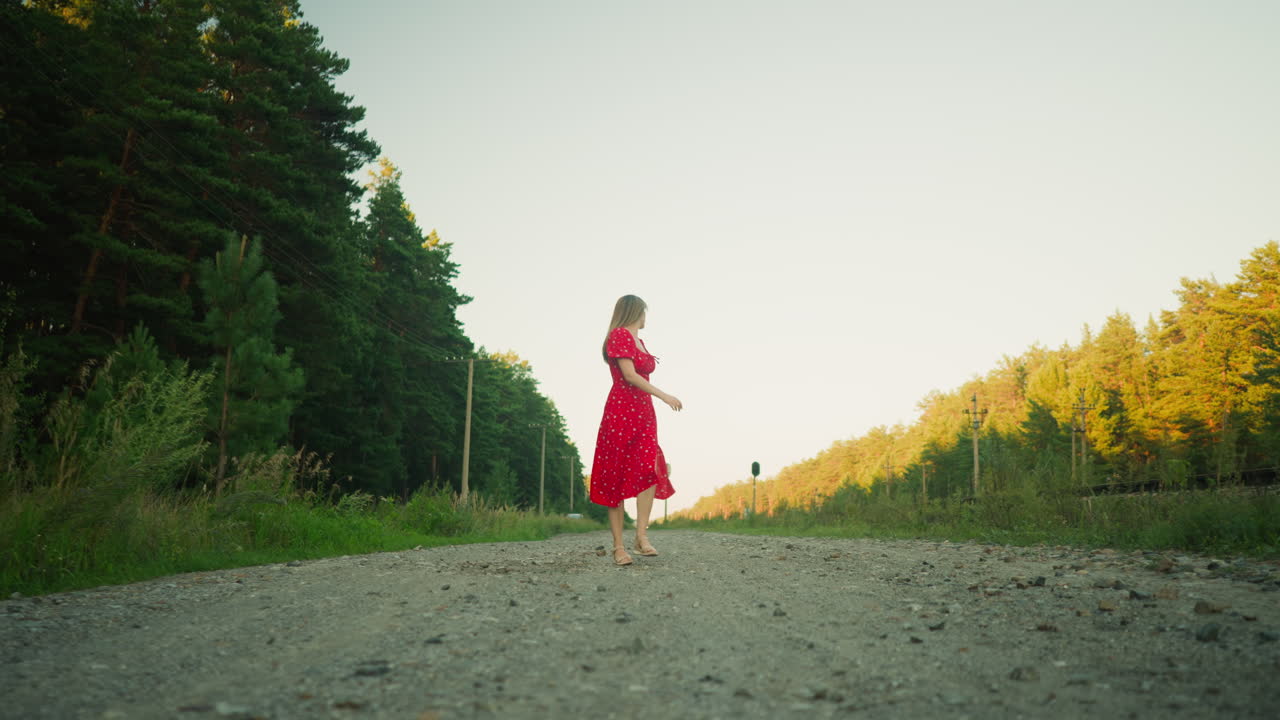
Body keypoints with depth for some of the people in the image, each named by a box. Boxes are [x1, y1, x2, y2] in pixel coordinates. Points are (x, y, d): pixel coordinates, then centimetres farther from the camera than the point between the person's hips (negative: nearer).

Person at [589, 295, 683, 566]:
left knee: (651, 469, -13)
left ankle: (641, 536, -19)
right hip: (620, 410, -8)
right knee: (617, 478, -5)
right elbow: (629, 375, -14)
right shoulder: (619, 335, -4)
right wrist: (664, 396, -17)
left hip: (643, 411, 8)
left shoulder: (639, 341, 22)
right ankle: (618, 546, -3)